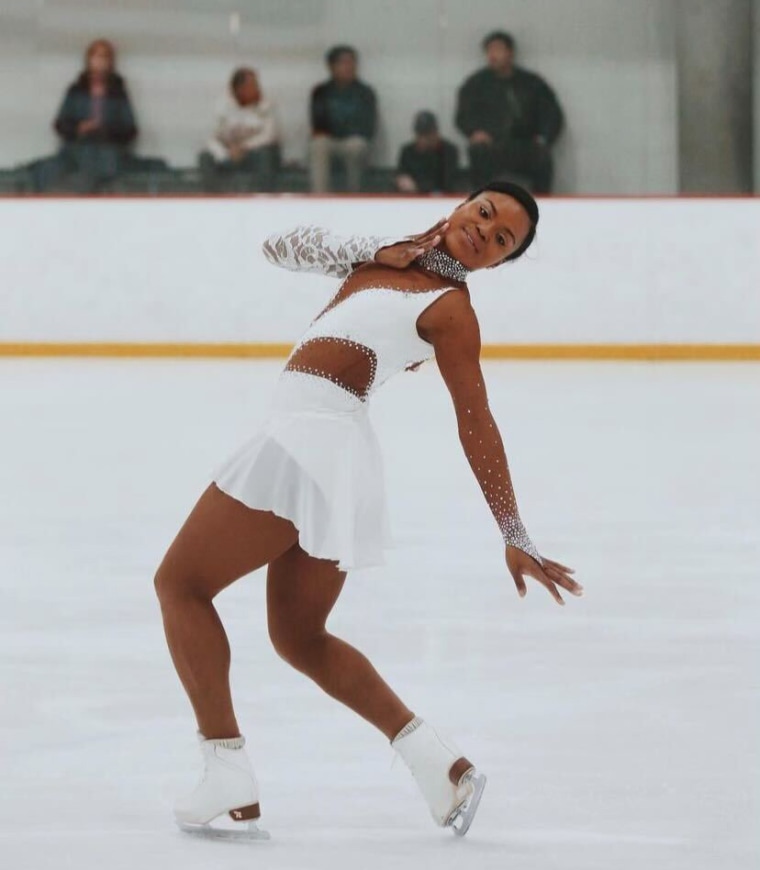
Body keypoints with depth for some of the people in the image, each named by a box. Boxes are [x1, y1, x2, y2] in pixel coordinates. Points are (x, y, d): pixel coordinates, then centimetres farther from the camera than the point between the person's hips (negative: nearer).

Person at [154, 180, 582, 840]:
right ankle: (438, 763, 12)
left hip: (314, 441, -9)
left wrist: (515, 537, -7)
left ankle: (231, 786, -6)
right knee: (301, 637, 20)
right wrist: (365, 251, 1)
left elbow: (477, 423, -7)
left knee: (181, 584, 1)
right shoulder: (387, 258, 16)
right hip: (328, 456, 9)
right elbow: (282, 249, 16)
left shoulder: (450, 308, -6)